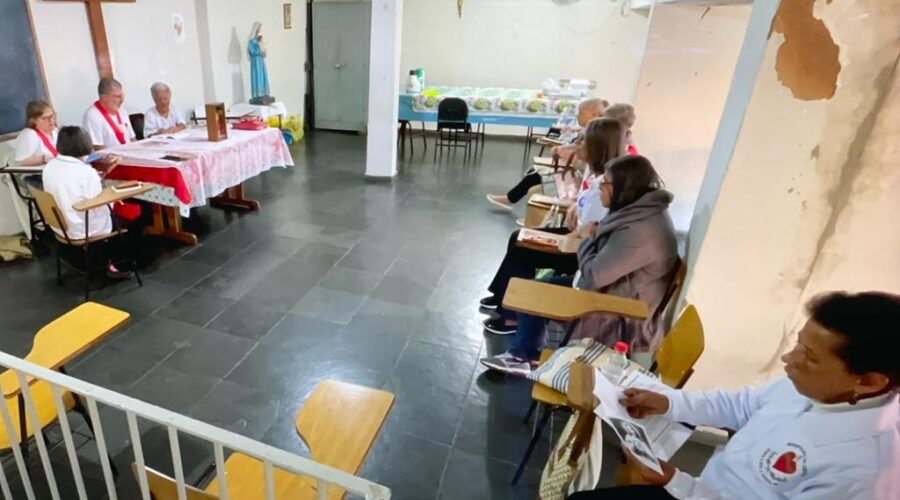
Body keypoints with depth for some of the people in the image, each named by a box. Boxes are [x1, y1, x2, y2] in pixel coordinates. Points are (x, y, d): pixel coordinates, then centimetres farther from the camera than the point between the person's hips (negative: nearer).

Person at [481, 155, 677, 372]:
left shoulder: (639, 230, -31)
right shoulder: (645, 210, 1)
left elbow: (594, 275, -27)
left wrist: (589, 239, -11)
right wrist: (597, 235, -6)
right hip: (615, 291, 9)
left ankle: (524, 356, 19)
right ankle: (523, 354, 16)